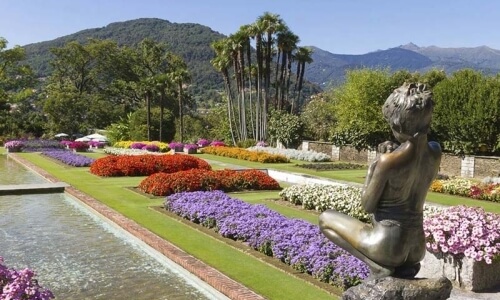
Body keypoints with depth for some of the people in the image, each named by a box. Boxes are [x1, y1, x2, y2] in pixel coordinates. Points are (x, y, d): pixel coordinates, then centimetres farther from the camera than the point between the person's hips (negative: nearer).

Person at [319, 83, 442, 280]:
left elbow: (368, 206, -11)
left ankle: (376, 267, -1)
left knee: (326, 218, 13)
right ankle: (405, 265, 13)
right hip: (417, 247, 8)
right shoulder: (435, 152, -4)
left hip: (387, 245, -7)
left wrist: (371, 172, 2)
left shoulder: (388, 160, -23)